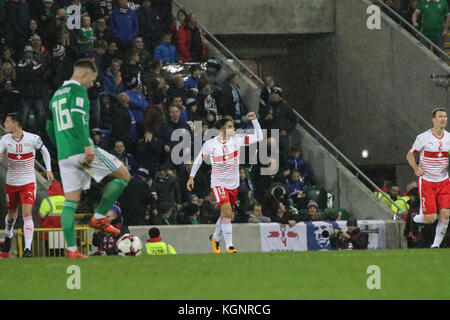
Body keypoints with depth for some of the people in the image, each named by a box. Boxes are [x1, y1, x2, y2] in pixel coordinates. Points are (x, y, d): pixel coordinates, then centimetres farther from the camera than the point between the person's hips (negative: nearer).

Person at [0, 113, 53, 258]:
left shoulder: (33, 139, -11)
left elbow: (45, 151, 6)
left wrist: (48, 169, 2)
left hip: (28, 183, -3)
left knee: (27, 213, -17)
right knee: (12, 214, 17)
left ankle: (28, 248, -19)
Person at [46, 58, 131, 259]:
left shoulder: (56, 95, 22)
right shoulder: (78, 90, -4)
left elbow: (49, 127, 26)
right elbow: (77, 117, -19)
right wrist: (88, 145, -23)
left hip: (64, 154, 8)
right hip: (81, 150, -8)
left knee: (71, 201, 6)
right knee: (123, 175, 6)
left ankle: (71, 249, -2)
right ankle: (99, 217, -1)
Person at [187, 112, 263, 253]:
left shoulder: (236, 140, -3)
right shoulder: (210, 144, -11)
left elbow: (258, 137, -3)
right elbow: (199, 159, 5)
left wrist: (254, 120, -13)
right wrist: (191, 177, 4)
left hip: (233, 184, 5)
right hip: (218, 183, -5)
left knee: (227, 216, 15)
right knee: (227, 212, -21)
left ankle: (215, 238, 41)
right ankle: (229, 246, -19)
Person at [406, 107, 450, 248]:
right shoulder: (423, 137, -8)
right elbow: (409, 155, 2)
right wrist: (416, 169, -14)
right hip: (427, 182, -4)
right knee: (430, 218, -9)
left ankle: (436, 244, 8)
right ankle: (417, 219, 26)